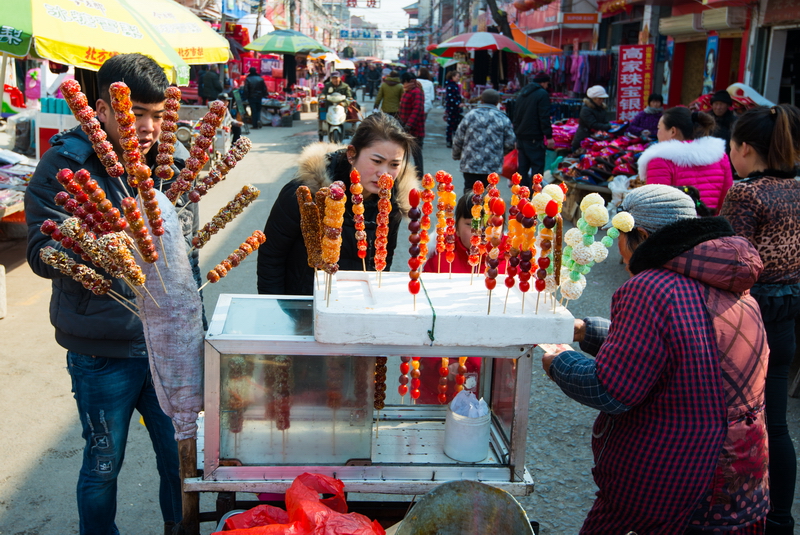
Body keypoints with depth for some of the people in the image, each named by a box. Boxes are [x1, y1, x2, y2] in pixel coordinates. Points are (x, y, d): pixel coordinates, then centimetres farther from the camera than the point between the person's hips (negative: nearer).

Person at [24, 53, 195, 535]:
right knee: (104, 463, 13)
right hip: (103, 351, -3)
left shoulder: (175, 161, 2)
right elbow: (43, 256, -16)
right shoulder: (63, 167, -10)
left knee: (181, 454, 14)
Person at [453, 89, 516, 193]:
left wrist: (456, 155, 21)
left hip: (470, 165, -1)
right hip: (493, 166, 1)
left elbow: (458, 140, 2)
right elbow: (510, 143, 3)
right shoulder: (503, 119, 1)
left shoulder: (470, 116, -1)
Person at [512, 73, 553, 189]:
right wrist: (549, 136, -15)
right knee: (537, 166, -5)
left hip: (521, 136, 8)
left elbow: (516, 115, 21)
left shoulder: (522, 93, 17)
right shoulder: (542, 94, -8)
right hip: (534, 138, -8)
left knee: (522, 166, 11)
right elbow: (544, 117, -15)